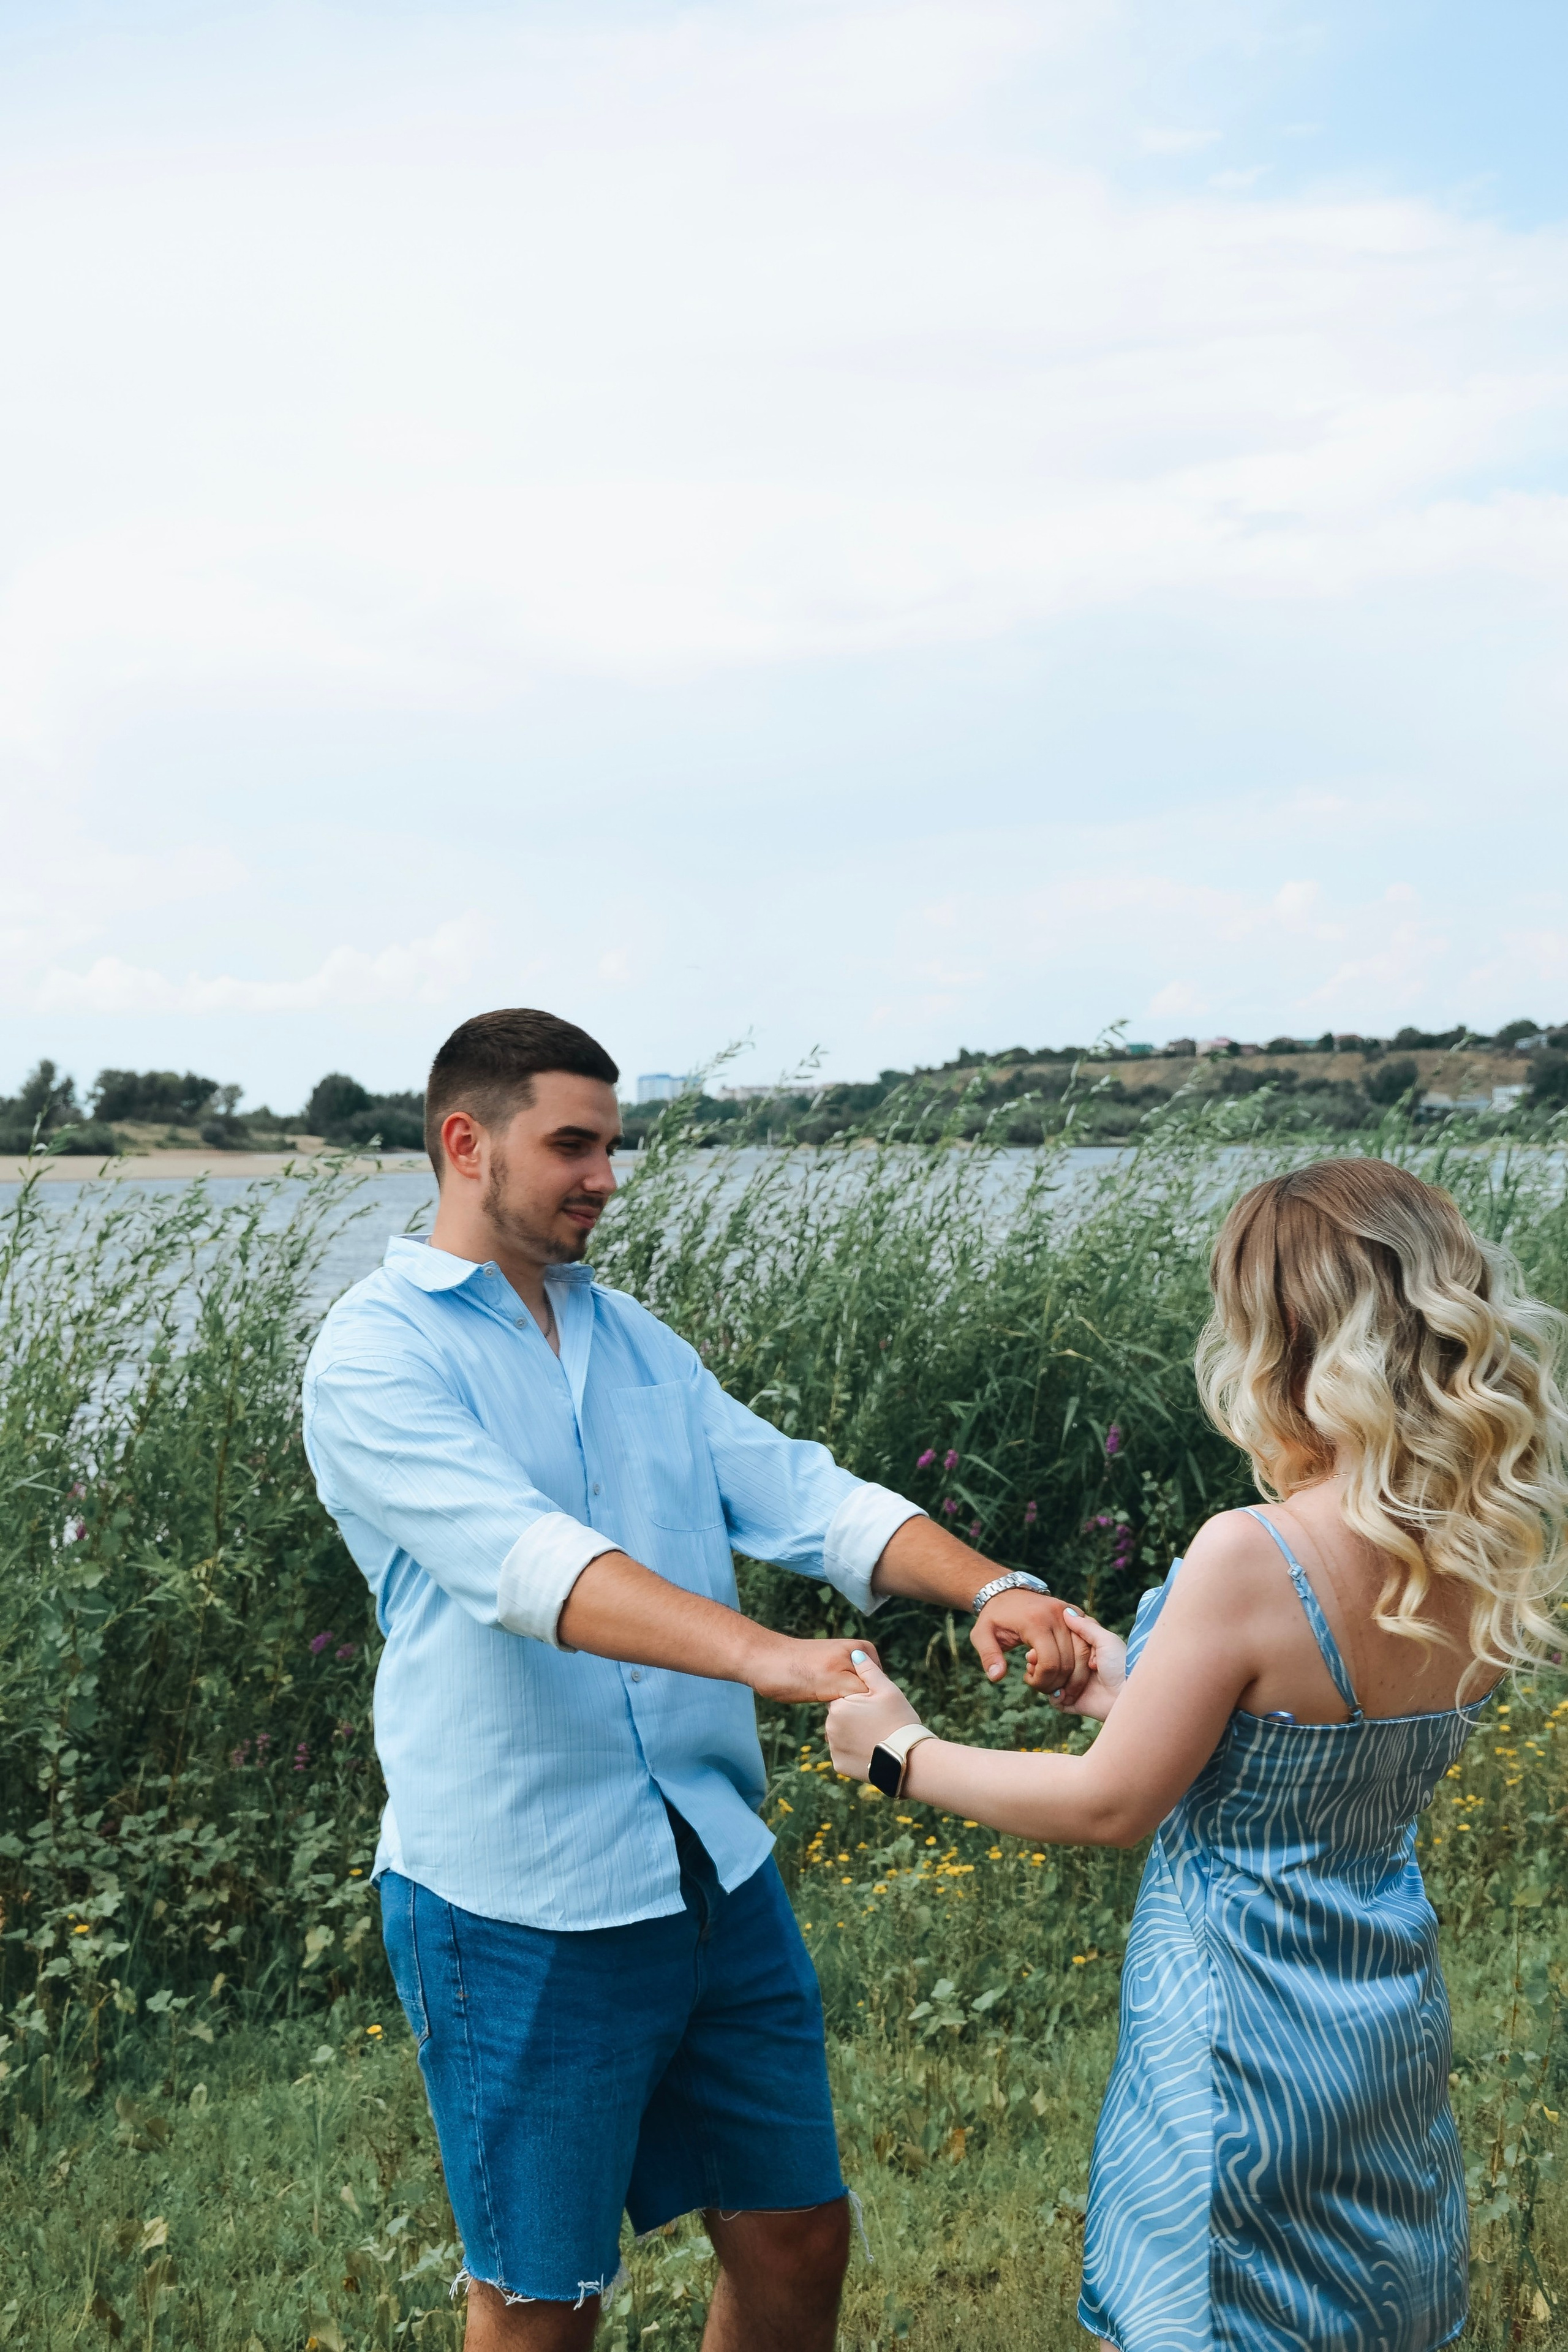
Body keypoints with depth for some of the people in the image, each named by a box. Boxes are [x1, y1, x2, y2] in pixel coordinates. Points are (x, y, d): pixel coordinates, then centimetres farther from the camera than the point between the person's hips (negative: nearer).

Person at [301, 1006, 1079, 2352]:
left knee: (799, 2241, 16)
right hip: (523, 1911, -6)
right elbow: (524, 1558, -28)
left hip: (718, 1875, 7)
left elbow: (800, 1494, 2)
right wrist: (763, 1654, -40)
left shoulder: (634, 1342, 11)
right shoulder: (379, 1355, -12)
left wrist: (988, 1588, -15)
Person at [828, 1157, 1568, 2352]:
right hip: (1395, 2030, 7)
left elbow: (1110, 1804, -17)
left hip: (1244, 2043, -7)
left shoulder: (1252, 1557, -28)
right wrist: (1141, 1691, 17)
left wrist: (904, 1750, -3)